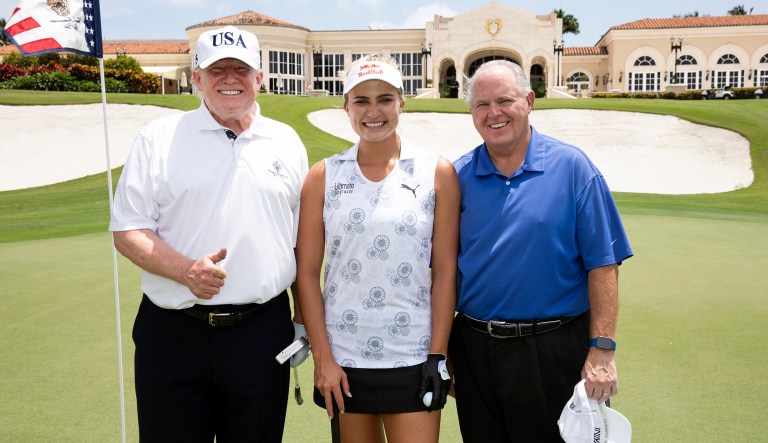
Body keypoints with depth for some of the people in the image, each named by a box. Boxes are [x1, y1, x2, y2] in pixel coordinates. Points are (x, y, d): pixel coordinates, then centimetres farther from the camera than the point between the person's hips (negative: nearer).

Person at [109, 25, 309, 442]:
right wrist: (185, 270, -18)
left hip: (262, 331, 2)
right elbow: (128, 231, -2)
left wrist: (305, 316, 9)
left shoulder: (287, 142, 8)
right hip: (173, 333, -1)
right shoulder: (159, 138, 1)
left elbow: (304, 240, 13)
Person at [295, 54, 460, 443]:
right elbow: (307, 272, 1)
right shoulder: (324, 176, 1)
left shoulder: (437, 173, 0)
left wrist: (438, 356, -4)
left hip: (413, 360, -1)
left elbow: (445, 270, -1)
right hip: (343, 358, 1)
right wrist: (322, 357, -4)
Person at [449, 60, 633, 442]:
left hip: (555, 352, -2)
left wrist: (602, 350, -12)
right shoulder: (458, 177, 2)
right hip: (474, 350, 3)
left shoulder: (571, 167, -5)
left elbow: (602, 264, -7)